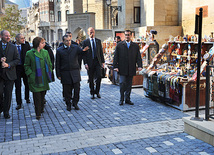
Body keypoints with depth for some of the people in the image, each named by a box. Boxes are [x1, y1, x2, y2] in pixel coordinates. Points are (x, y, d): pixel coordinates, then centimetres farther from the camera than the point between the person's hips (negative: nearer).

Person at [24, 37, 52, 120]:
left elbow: (49, 64, 14)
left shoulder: (45, 52, 8)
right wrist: (30, 74, -10)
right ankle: (38, 114, 2)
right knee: (37, 96, -4)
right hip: (35, 79, -4)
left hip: (44, 78, 4)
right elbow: (27, 66, 0)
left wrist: (49, 73, 5)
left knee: (43, 94, 10)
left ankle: (41, 109, 27)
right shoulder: (29, 53, -5)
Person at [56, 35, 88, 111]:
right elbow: (57, 64, 4)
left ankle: (75, 103, 18)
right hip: (65, 73, -1)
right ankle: (68, 104, 21)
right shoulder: (59, 50, 3)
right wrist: (58, 75, 0)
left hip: (75, 72, 1)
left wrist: (84, 50, -39)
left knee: (77, 88, 0)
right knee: (67, 90, 5)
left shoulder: (75, 48, 5)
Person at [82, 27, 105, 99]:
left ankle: (97, 91, 10)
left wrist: (103, 61, 5)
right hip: (90, 62, -2)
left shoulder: (98, 41, 9)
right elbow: (84, 53, -1)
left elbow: (101, 52, 10)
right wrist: (85, 63, -9)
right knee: (91, 79, 5)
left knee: (99, 76, -8)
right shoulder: (85, 42, 1)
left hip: (98, 61, 2)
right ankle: (92, 93, 18)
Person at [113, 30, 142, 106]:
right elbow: (116, 56, 3)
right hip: (122, 69, -2)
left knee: (129, 84, 7)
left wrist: (139, 66, -7)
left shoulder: (135, 46, 10)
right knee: (122, 83, -8)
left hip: (131, 69, 2)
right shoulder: (119, 45, 5)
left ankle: (127, 99, 18)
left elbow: (138, 57, 7)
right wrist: (115, 66, -6)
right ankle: (121, 99, 5)